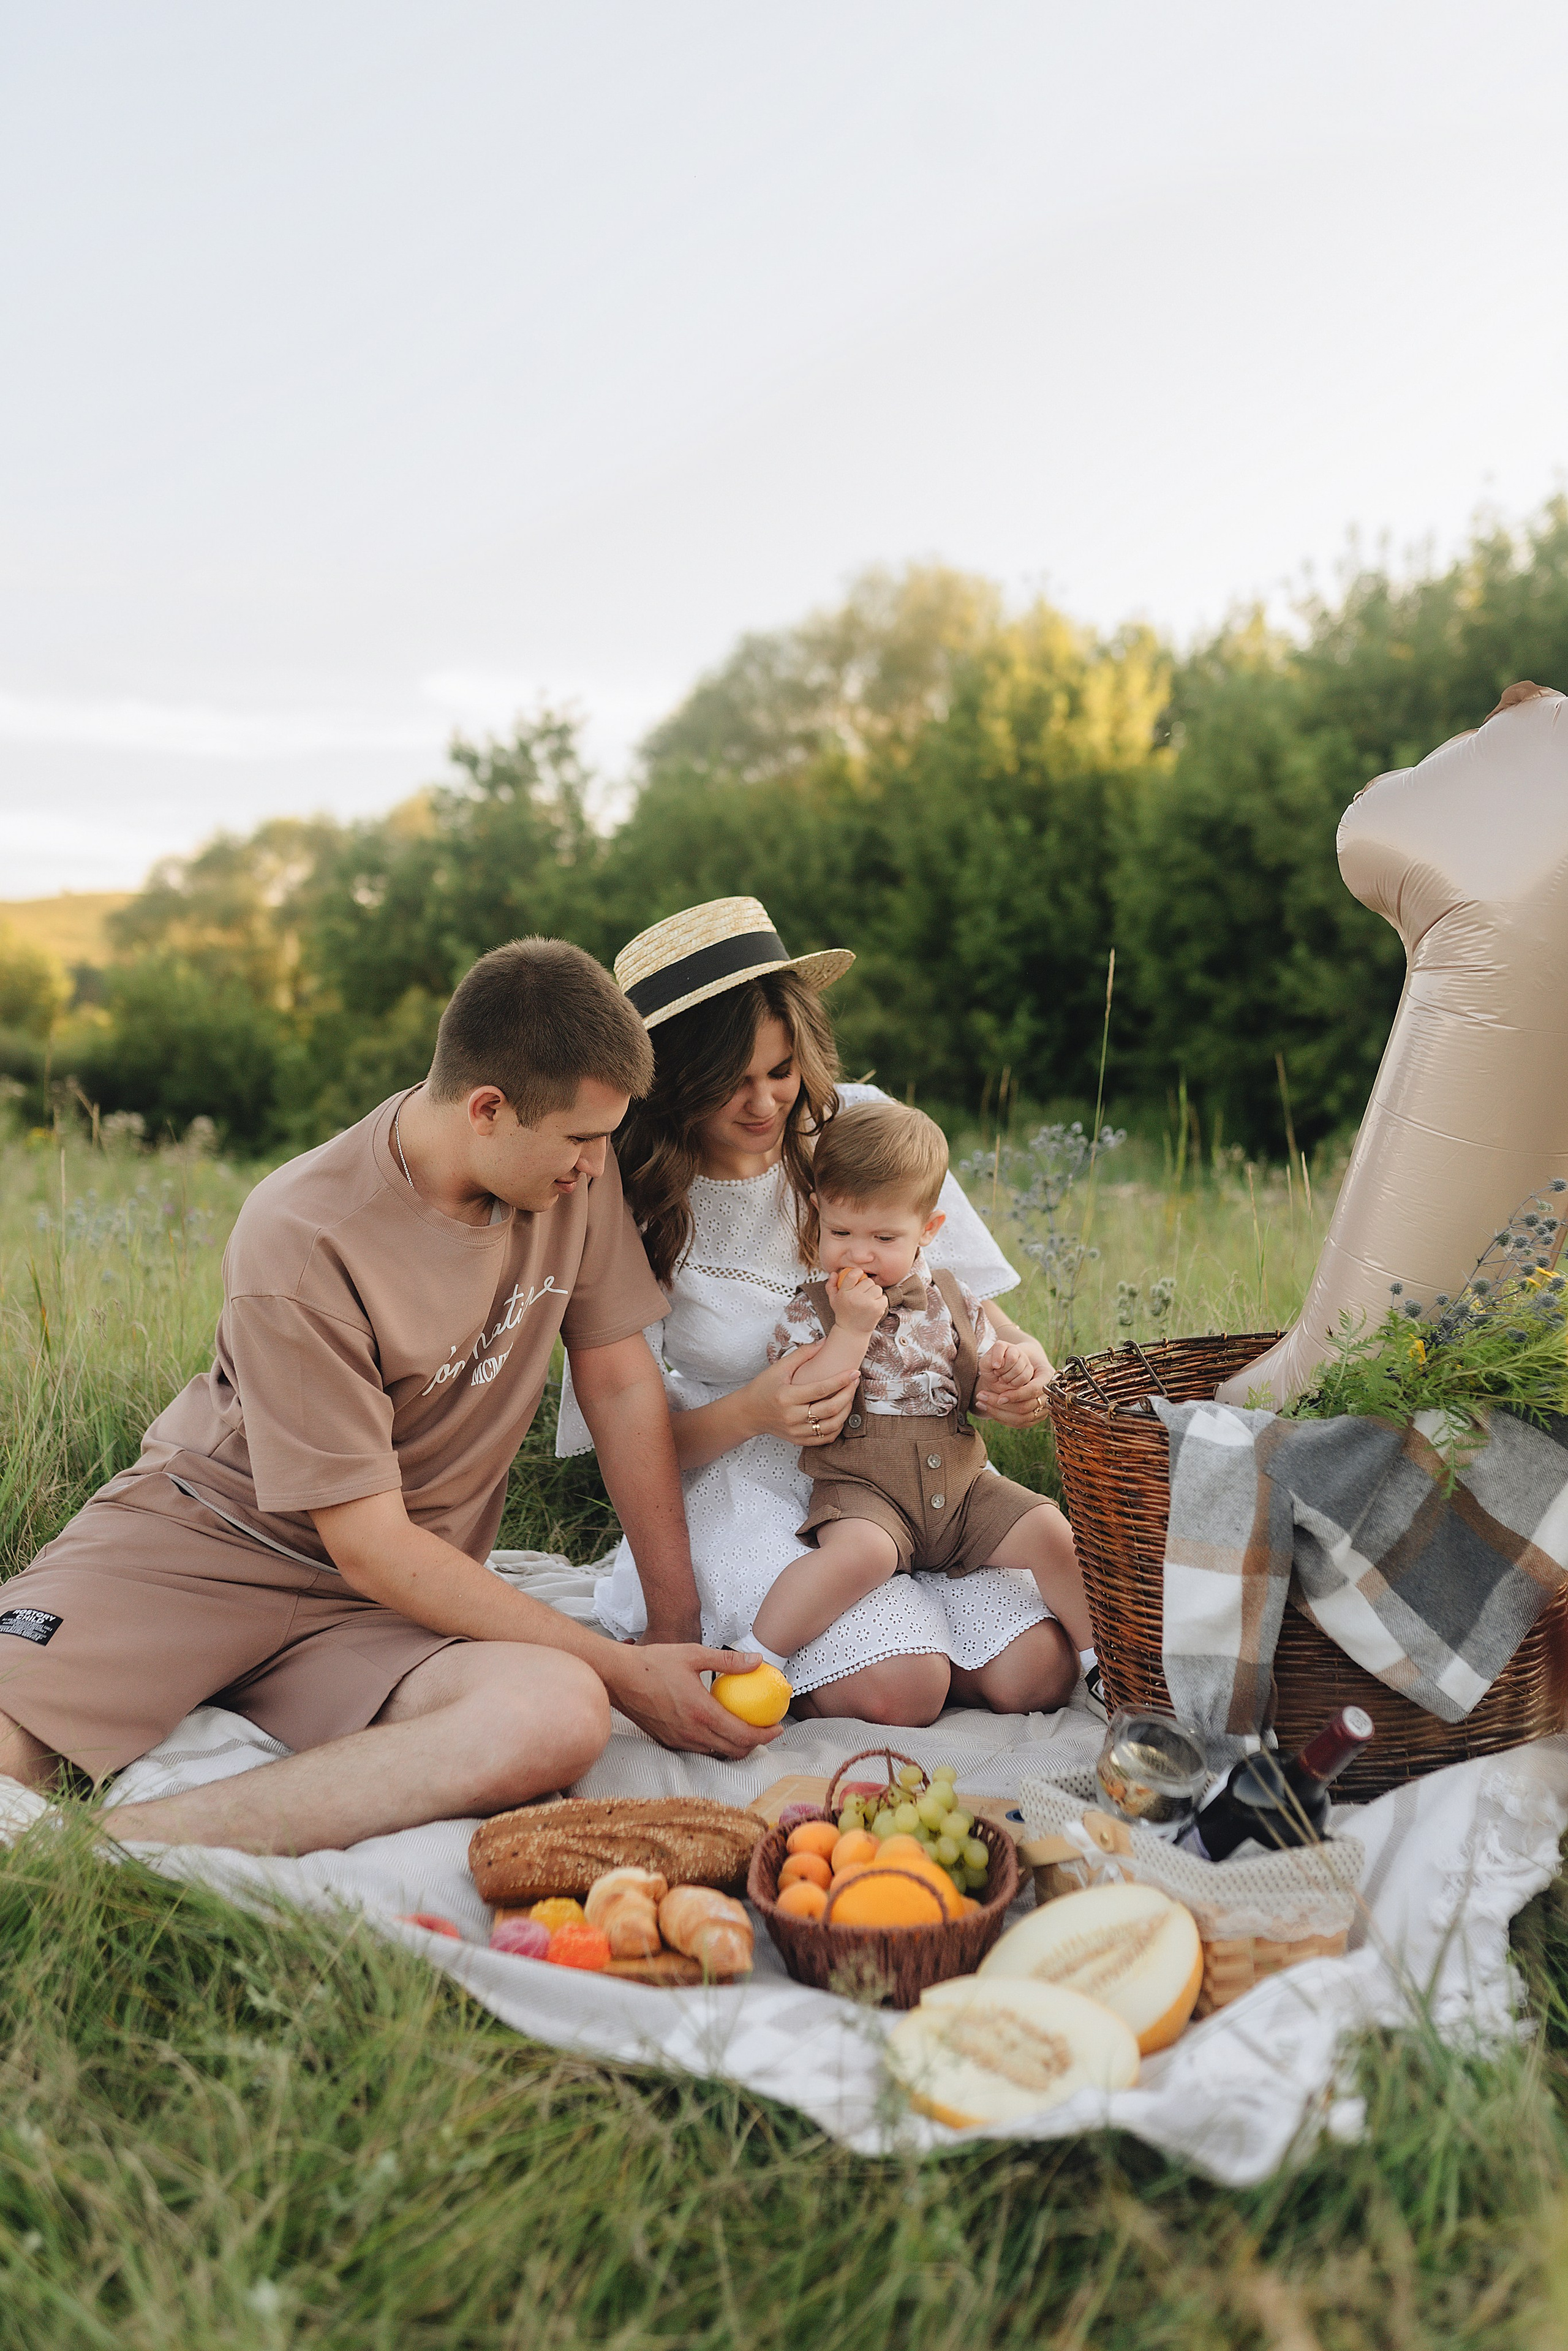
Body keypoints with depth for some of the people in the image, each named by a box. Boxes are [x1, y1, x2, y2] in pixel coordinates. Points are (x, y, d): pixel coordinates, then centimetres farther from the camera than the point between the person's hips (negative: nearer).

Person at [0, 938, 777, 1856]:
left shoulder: (574, 1170, -6)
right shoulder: (301, 1240, -23)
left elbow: (623, 1383, 4)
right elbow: (369, 1545, -20)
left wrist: (680, 1622, 2)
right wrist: (624, 1670, -17)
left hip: (400, 1602, 5)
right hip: (200, 1537, -4)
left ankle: (125, 1843, -27)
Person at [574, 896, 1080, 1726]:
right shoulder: (634, 1208, -11)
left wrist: (1016, 1355, -18)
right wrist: (751, 1411, -26)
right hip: (738, 1480, -3)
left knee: (1034, 1672, -15)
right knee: (900, 1686, -25)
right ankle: (733, 1651, 2)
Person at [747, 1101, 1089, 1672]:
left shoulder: (952, 1300, 10)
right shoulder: (809, 1313, -2)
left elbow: (981, 1395, 21)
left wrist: (1008, 1375, -3)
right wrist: (852, 1329, -19)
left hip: (960, 1481, 5)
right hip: (862, 1490, -4)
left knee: (1051, 1532, -12)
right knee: (863, 1551, -34)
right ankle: (753, 1658, -23)